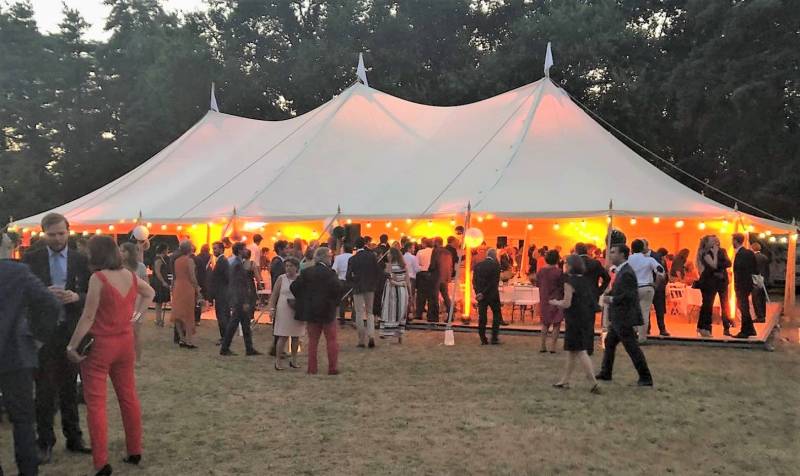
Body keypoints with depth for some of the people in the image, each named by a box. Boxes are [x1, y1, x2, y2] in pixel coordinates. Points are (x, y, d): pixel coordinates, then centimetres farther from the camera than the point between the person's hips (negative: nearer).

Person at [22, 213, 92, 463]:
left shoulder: (80, 260, 2)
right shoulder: (31, 258, 0)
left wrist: (75, 297, -19)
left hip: (71, 331, 1)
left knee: (69, 387, 13)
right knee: (45, 389, 6)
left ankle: (73, 438, 24)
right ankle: (45, 442, 18)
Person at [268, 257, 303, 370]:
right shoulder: (281, 278, 2)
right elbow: (274, 295, 1)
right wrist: (272, 308, -8)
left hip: (298, 312, 3)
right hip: (284, 311, -3)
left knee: (296, 337, 7)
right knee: (283, 337, -5)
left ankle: (294, 361, 18)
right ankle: (277, 361, 2)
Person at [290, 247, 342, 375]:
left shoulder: (306, 272, 1)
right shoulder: (329, 273, -13)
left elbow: (294, 287, -2)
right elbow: (336, 290, -21)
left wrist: (303, 300, 10)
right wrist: (335, 302, -2)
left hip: (311, 310, 4)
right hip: (327, 311, -4)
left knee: (313, 340, 12)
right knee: (331, 340, 6)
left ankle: (312, 368, 13)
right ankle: (333, 368, 7)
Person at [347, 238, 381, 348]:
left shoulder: (352, 259, -9)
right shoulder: (372, 256, -5)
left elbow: (348, 276, -9)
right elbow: (379, 271, -6)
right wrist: (374, 282, 9)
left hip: (358, 289, -2)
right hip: (370, 288, 2)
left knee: (359, 314, 6)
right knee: (370, 312, 16)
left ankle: (362, 340, 8)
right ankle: (371, 335, -2)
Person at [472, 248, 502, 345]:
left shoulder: (478, 265, 5)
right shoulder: (495, 265, -8)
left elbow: (474, 281, 1)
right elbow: (494, 282, -14)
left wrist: (479, 292, -5)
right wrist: (483, 293, -12)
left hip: (481, 295, 4)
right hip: (492, 295, -4)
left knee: (482, 317, 7)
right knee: (496, 315, 9)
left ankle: (483, 339, 8)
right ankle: (494, 338, 6)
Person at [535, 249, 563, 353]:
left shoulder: (540, 271, -2)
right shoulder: (558, 272, -16)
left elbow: (537, 283, 9)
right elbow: (562, 287, -12)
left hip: (544, 300, 4)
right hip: (556, 300, -4)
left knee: (545, 323, 16)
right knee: (556, 323, 6)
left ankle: (543, 345, 13)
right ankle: (553, 345, 2)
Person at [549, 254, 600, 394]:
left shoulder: (570, 282, -14)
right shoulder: (586, 281, 9)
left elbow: (567, 304, -19)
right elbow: (591, 302, 14)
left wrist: (556, 303, 2)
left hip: (575, 322, -8)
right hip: (587, 320, 8)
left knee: (580, 352, -4)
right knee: (572, 351, 17)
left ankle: (594, 383, -9)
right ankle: (565, 380, 26)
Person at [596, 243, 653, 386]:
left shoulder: (627, 273, -20)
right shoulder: (621, 271, 11)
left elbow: (629, 296, -26)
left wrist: (611, 299, -18)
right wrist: (609, 292, 4)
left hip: (625, 318, -11)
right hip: (618, 318, 11)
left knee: (632, 348, -3)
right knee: (609, 343, 19)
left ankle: (645, 378, 6)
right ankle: (605, 373, 30)